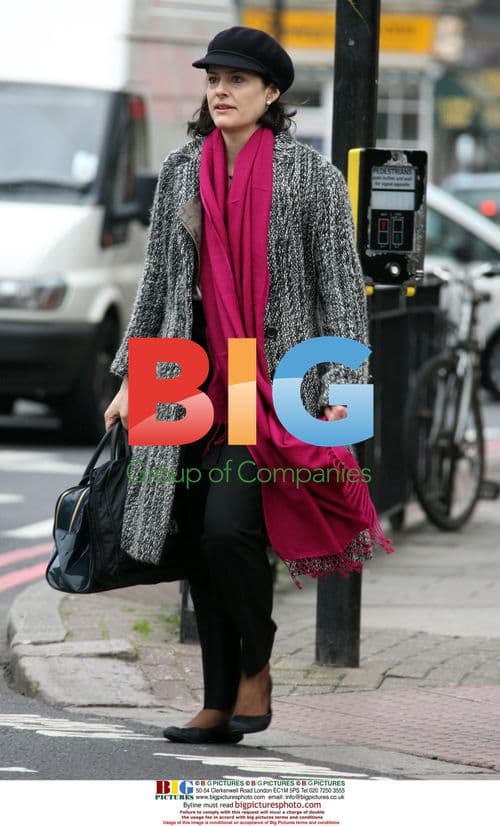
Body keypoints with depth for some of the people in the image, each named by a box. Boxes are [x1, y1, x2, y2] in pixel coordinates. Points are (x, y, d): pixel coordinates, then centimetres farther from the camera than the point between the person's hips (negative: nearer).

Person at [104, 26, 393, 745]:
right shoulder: (181, 171, 10)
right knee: (199, 541, 3)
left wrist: (340, 389, -9)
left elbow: (340, 287, -3)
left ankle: (256, 667, 6)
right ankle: (220, 703, 11)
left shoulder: (311, 174, -3)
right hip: (195, 380, 5)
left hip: (277, 378, -5)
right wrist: (131, 377, 14)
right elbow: (158, 280, 16)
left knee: (228, 528, -17)